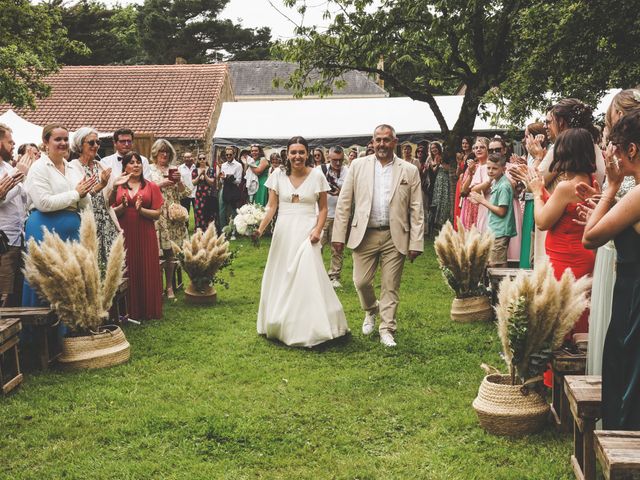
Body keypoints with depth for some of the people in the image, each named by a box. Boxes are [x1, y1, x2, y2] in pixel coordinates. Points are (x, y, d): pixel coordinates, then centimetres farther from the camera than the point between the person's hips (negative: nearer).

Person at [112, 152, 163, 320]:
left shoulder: (151, 186, 6)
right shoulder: (117, 186, 8)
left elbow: (157, 214, 0)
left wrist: (140, 209, -15)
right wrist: (122, 206, -15)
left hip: (145, 236, 0)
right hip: (124, 235, 0)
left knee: (147, 271, 1)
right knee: (127, 272, 1)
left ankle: (149, 310, 11)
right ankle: (130, 310, 11)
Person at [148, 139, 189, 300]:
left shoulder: (174, 170, 12)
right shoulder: (150, 170, 3)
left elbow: (185, 193, 8)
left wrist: (179, 181, -8)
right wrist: (161, 185, -12)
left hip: (172, 216, 3)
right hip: (155, 216, -3)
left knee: (170, 252, 5)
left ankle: (169, 286, 13)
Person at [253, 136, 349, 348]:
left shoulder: (317, 175, -2)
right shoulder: (278, 175, 2)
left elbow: (323, 208, 3)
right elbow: (271, 207, 1)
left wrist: (318, 229, -12)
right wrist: (261, 228, -14)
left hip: (306, 233, -2)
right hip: (284, 233, 3)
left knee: (308, 279, -9)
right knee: (281, 280, 9)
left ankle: (309, 329, 0)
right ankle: (280, 325, 23)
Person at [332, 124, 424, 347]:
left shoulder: (409, 171, 2)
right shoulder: (358, 166, 3)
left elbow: (416, 210, 1)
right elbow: (344, 202, 4)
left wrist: (416, 243, -4)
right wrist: (338, 235, -1)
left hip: (395, 237, -1)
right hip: (364, 234, 1)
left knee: (390, 286, 3)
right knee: (361, 281, 5)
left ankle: (387, 330, 16)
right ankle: (371, 311, 36)